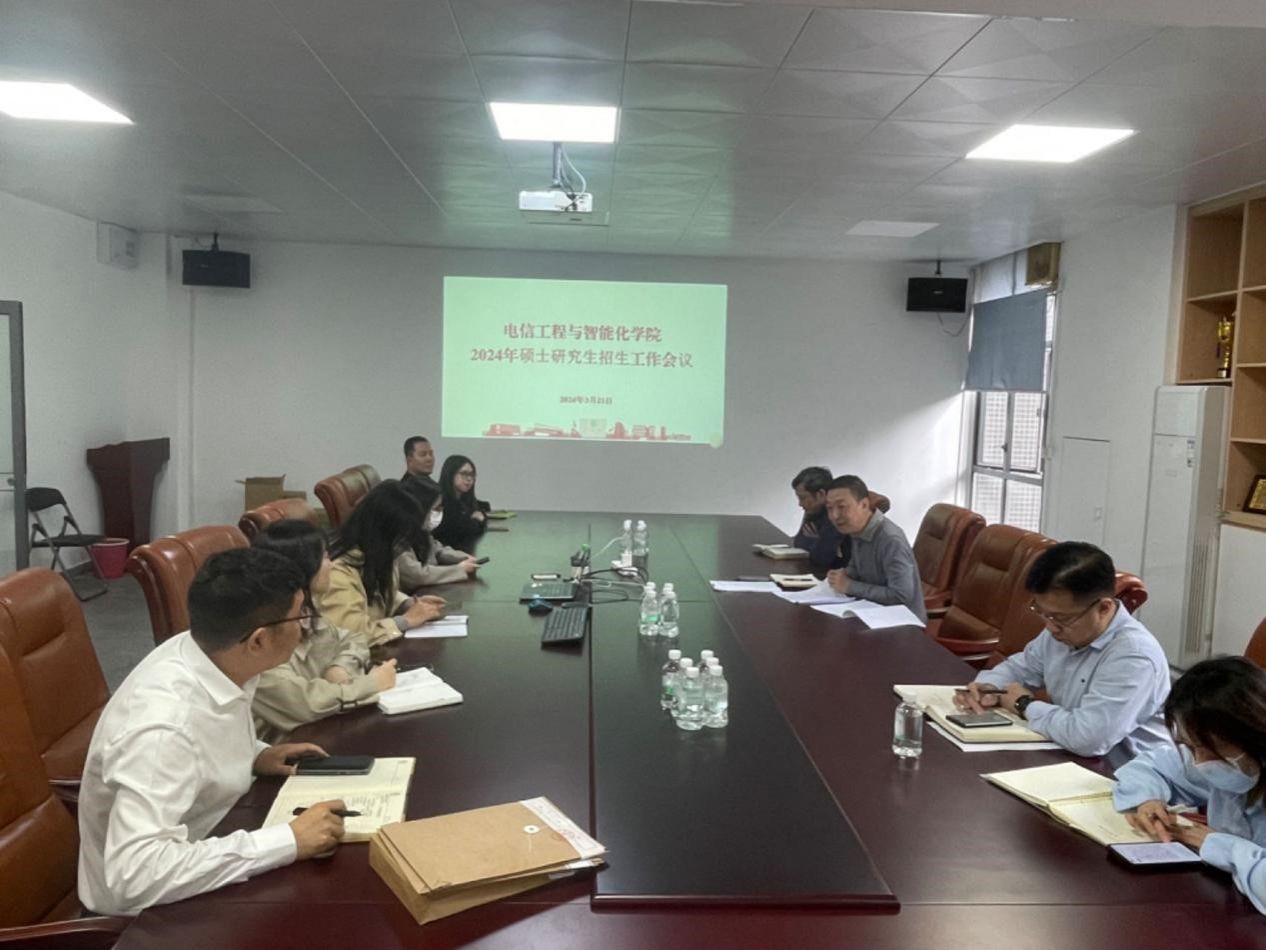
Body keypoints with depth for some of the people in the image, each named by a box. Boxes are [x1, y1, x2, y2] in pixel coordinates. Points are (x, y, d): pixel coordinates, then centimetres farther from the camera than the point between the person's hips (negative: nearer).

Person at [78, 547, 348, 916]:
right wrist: (287, 842, -35)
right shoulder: (164, 724, -33)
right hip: (151, 906, -7)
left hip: (210, 845, 7)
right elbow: (137, 875, -38)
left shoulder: (213, 657, -10)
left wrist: (254, 755, -5)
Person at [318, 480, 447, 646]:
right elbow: (350, 637, -29)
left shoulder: (376, 557, 1)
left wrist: (410, 604, 0)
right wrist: (406, 620, -21)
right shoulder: (338, 572, -24)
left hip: (383, 649, 7)